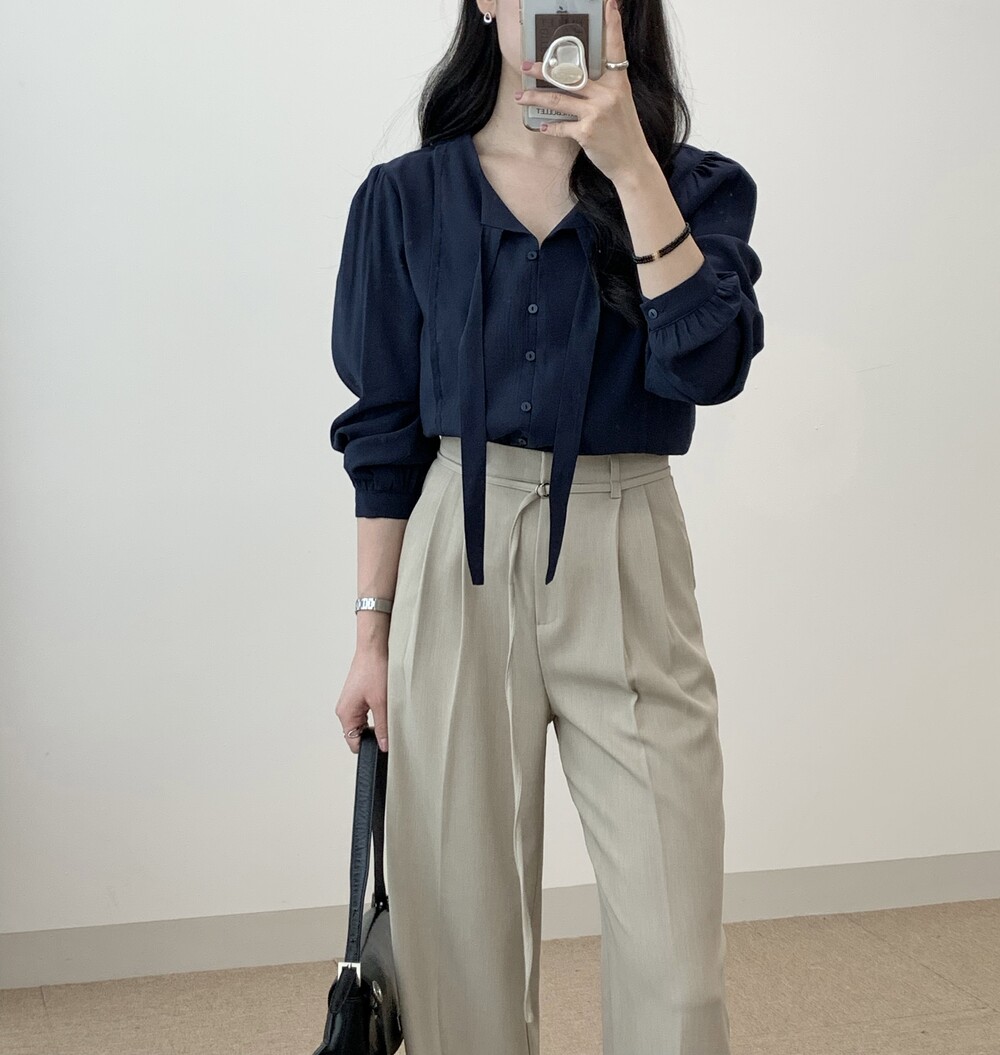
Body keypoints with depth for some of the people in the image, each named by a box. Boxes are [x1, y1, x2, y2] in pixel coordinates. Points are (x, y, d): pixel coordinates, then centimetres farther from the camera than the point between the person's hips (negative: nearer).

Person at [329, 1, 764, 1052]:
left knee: (671, 948, -2)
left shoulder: (698, 186, 5)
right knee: (462, 919, 7)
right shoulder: (405, 198, 6)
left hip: (623, 566, 0)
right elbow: (382, 428, 7)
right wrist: (372, 637, 6)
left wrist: (630, 167, -16)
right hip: (458, 563, 1)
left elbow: (707, 363, -13)